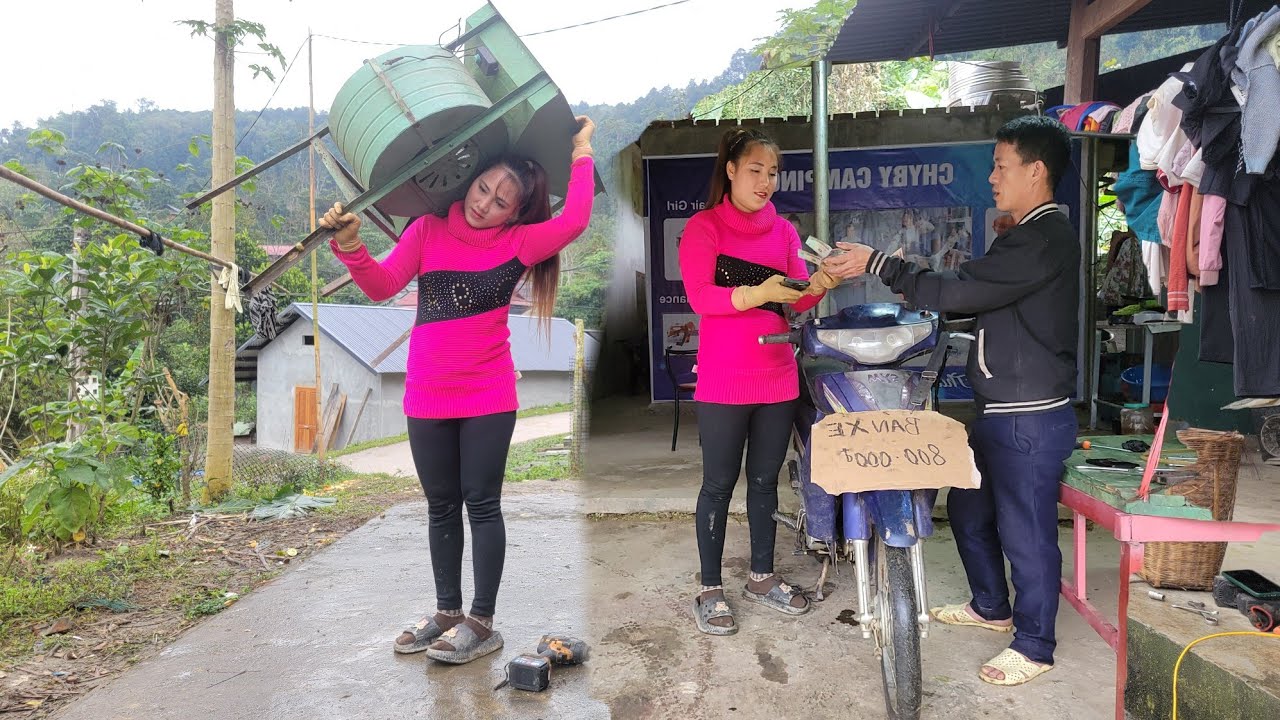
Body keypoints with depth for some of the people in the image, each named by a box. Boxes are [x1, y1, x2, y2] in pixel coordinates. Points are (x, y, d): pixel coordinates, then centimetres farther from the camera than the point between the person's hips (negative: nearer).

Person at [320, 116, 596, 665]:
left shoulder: (517, 243, -2)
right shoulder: (428, 231, 4)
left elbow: (574, 221, -17)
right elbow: (382, 286, -2)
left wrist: (580, 152, -8)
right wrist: (350, 246, -19)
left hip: (487, 398, -3)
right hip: (427, 399, 3)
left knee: (482, 504, 1)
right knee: (442, 507, 13)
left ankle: (482, 622, 13)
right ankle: (447, 611, 27)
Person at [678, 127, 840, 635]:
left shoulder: (783, 230, 12)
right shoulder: (703, 227, -4)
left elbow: (798, 300, 6)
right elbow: (699, 297, -16)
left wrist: (818, 285, -16)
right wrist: (758, 293, -29)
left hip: (777, 377, 5)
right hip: (724, 382, -5)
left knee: (766, 479, 15)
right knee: (719, 485, 2)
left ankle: (762, 577, 29)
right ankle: (710, 590, 14)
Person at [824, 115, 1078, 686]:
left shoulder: (1047, 238, -17)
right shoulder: (1026, 235, 17)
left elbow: (960, 291, -23)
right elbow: (975, 298, 18)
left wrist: (877, 265, -18)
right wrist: (904, 282, 9)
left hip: (1031, 418, -11)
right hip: (998, 411, 11)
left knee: (1025, 532, 1)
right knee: (968, 509, 21)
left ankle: (1034, 646, 19)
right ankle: (992, 607, 40)